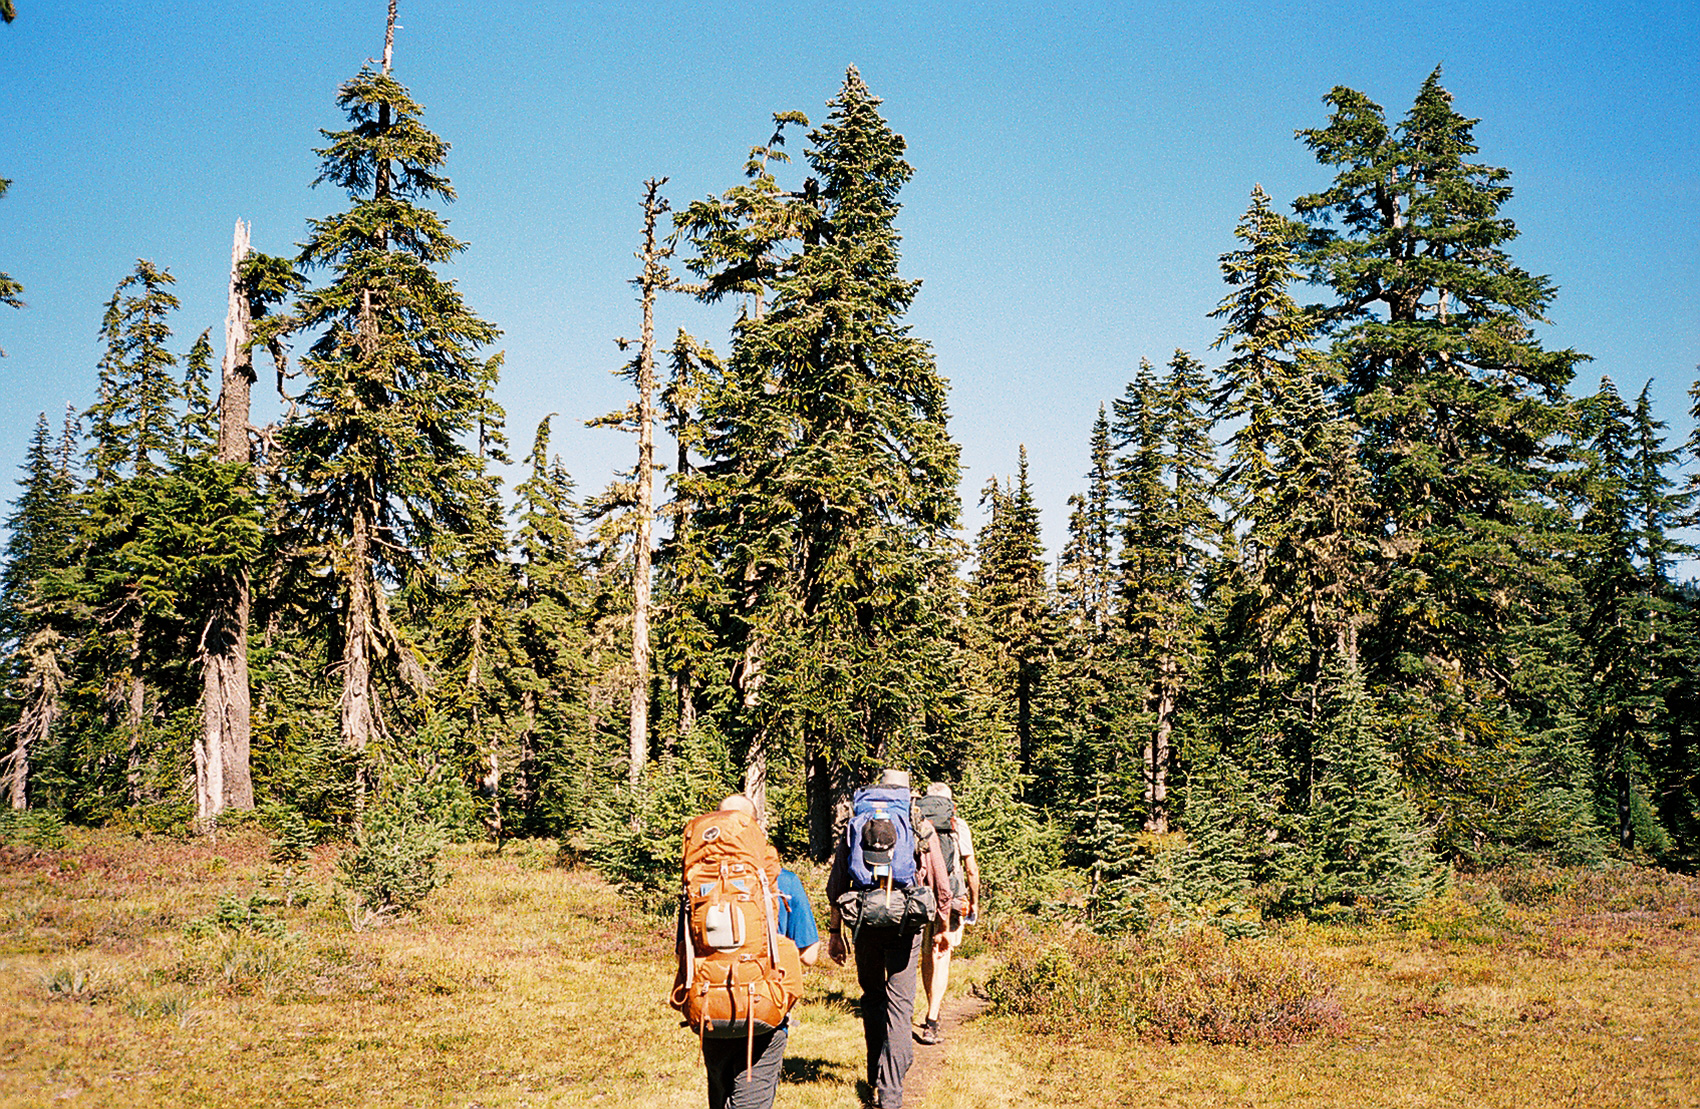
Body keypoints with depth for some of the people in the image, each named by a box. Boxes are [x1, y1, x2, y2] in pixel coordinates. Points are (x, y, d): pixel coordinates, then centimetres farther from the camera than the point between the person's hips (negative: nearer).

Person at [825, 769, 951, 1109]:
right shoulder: (921, 827, 3)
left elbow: (836, 886, 4)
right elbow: (941, 886, 3)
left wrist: (835, 932, 10)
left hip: (865, 924, 2)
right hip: (905, 924, -2)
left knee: (872, 996, 21)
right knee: (899, 1003, 2)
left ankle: (877, 1073, 30)